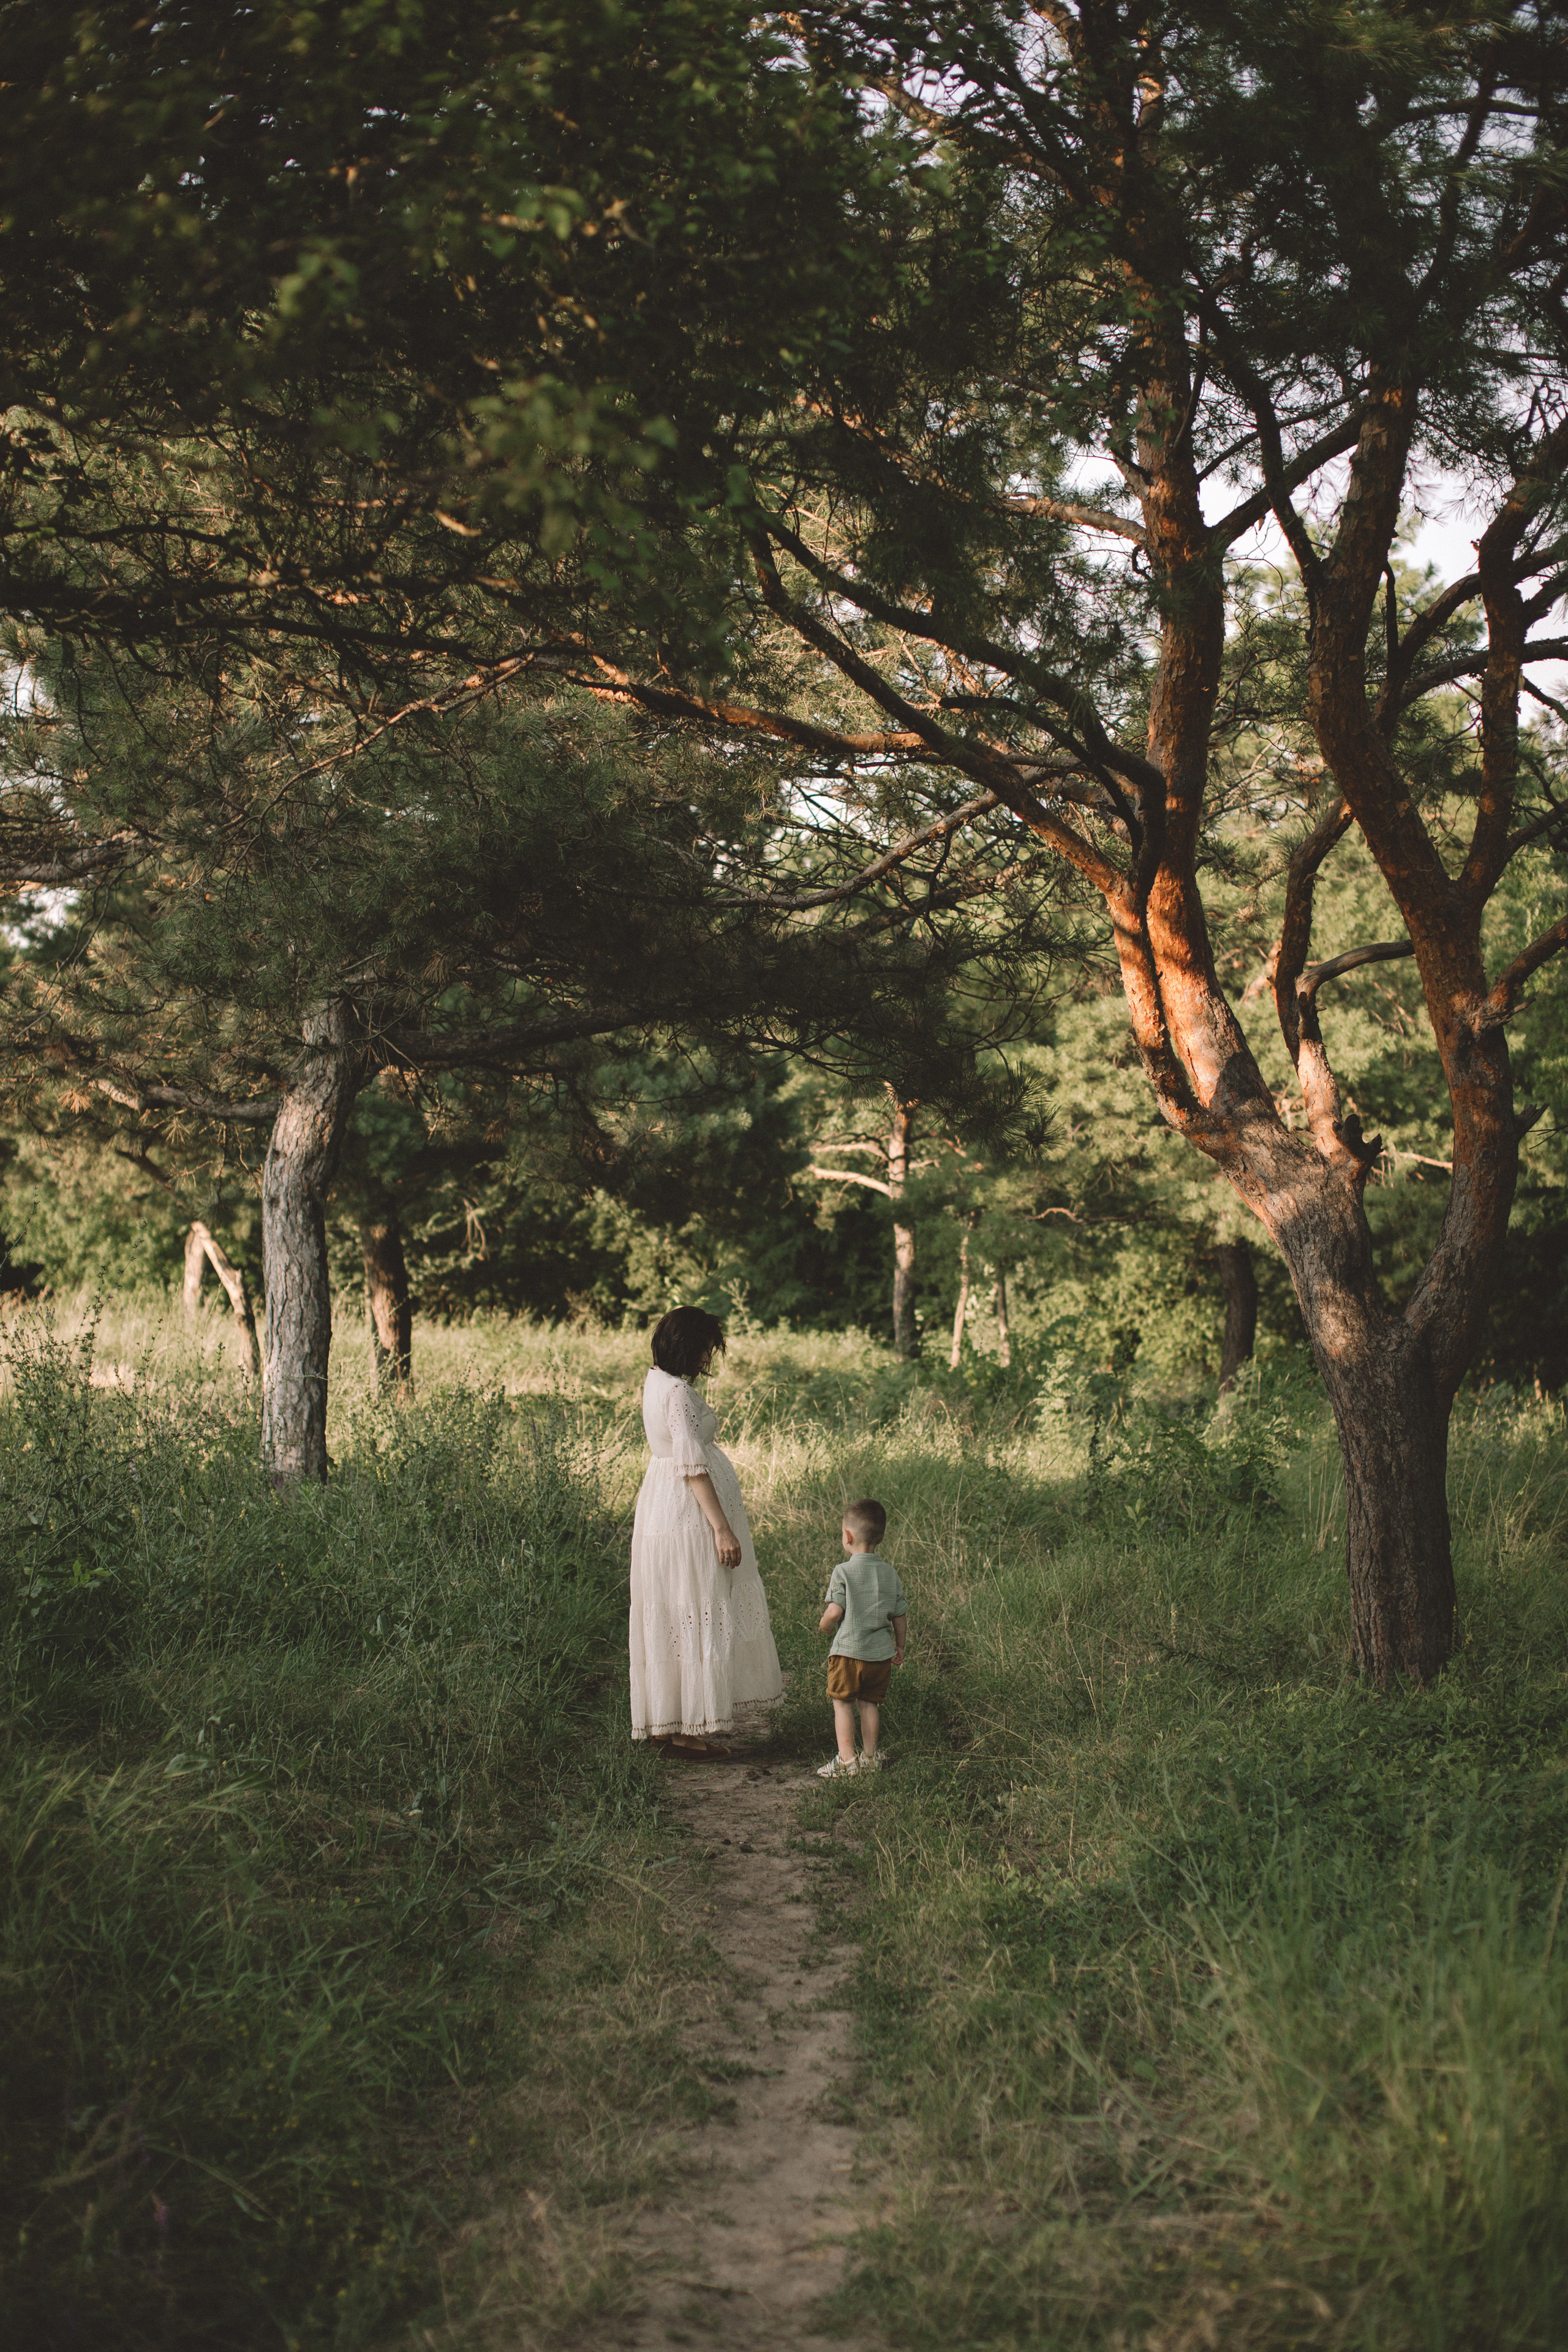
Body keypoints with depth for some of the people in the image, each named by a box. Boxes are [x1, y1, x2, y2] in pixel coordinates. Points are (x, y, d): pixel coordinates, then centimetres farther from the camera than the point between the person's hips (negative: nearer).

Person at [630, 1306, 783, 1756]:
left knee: (673, 1617, 14)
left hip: (662, 1508, 10)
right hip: (690, 1514, -10)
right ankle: (691, 1726, 0)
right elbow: (692, 1465, -22)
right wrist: (722, 1528, -21)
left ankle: (665, 1721, 20)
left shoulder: (656, 1382, 11)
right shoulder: (678, 1392, -19)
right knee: (701, 1615, -4)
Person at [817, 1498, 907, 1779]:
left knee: (842, 1703, 3)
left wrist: (823, 1625, 5)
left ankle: (846, 1758, 0)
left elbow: (835, 1610, -16)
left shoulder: (843, 1571, -10)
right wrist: (900, 1645, 23)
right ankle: (870, 1756, 17)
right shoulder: (890, 1574, 5)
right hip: (881, 1653, 5)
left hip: (848, 1651, -5)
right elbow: (900, 1615, 9)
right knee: (870, 1703, 15)